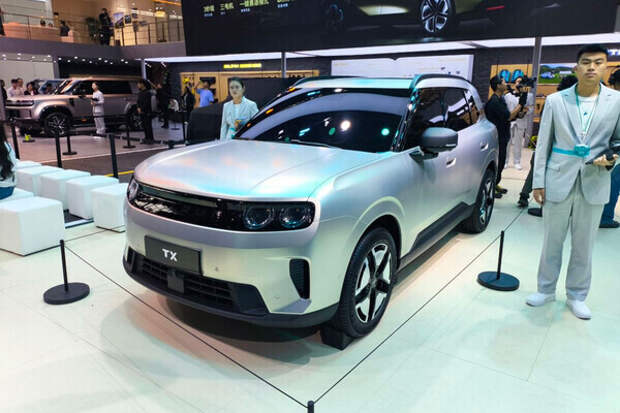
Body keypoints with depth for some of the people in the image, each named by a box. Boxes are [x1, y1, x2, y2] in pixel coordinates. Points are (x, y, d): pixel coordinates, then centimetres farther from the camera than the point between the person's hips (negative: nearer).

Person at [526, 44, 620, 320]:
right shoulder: (555, 100, 0)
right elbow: (543, 144, 1)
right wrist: (538, 182, -2)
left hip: (594, 184, 1)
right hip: (559, 181, 0)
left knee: (584, 246, 10)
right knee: (552, 242, 11)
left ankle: (576, 296, 27)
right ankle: (546, 290, 27)